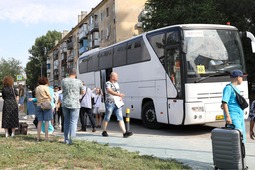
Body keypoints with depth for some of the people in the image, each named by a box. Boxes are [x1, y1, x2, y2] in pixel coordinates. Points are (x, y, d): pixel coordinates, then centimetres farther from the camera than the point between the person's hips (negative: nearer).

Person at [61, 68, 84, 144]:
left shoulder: (63, 80, 1)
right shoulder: (78, 81, -5)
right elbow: (82, 92, 6)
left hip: (65, 104, 3)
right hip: (74, 104, -3)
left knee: (66, 121, 14)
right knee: (73, 122, -1)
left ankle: (66, 139, 18)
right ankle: (71, 139, -6)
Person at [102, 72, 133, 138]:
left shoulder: (116, 83, 16)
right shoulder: (108, 84, -9)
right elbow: (110, 91, -27)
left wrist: (120, 97, 6)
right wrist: (119, 94, -42)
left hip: (117, 103, 6)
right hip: (110, 103, -6)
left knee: (120, 118, -4)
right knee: (107, 118, 5)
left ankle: (124, 132, -12)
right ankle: (104, 132, 21)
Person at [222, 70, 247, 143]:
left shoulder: (236, 89, 20)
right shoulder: (228, 88, -7)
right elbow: (224, 102, -15)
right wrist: (227, 116, -23)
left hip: (240, 117, 10)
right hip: (233, 117, -10)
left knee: (242, 140, 10)